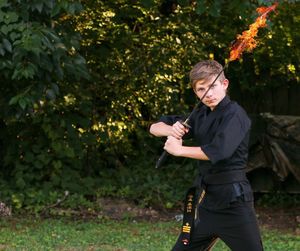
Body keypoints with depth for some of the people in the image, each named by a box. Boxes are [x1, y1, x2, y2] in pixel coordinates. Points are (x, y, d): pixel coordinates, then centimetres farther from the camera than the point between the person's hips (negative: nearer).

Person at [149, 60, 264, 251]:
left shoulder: (234, 114, -12)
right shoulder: (201, 115, 11)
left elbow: (218, 151, -28)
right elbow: (155, 128, 13)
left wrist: (179, 150, -15)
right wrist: (171, 130, -11)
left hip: (234, 200, -7)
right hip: (205, 198, 7)